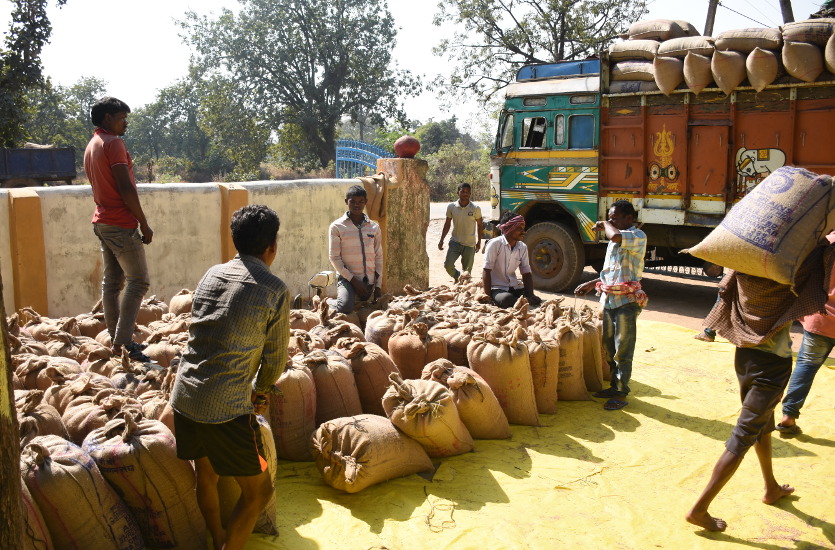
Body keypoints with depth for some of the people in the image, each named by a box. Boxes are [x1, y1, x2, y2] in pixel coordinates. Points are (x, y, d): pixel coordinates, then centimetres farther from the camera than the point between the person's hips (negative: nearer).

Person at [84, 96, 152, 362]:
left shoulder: (91, 146, 18)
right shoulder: (113, 143, -12)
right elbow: (126, 188, -19)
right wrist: (144, 224, -14)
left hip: (102, 221, 10)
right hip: (121, 224, -10)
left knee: (112, 281, 11)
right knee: (139, 280, -6)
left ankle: (115, 340, 16)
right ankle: (122, 341, -8)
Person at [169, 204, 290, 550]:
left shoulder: (212, 274, 9)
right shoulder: (274, 290, -8)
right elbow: (276, 356, 1)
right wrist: (260, 392, 22)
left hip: (183, 396, 7)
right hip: (225, 408, -7)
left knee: (206, 476, 26)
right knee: (258, 491, 9)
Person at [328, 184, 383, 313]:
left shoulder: (374, 227, 8)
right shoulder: (337, 227, -3)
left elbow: (378, 257, 10)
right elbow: (334, 257, -6)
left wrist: (378, 285, 5)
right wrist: (353, 279, -12)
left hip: (369, 281, 5)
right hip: (347, 278, -5)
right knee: (345, 307, -29)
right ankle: (328, 302, 4)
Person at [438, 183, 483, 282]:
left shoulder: (475, 209, -7)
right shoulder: (451, 207, -3)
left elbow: (479, 225, 6)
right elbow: (447, 224, 7)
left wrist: (479, 242, 7)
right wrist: (441, 240, 4)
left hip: (470, 244, -1)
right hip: (455, 242, 1)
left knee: (467, 270, 4)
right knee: (448, 265, -9)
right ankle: (457, 277, 23)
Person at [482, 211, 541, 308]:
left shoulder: (523, 248, 4)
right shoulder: (495, 244, -13)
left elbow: (526, 273, 6)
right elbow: (486, 271, -13)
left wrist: (530, 295, -9)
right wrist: (488, 296, -17)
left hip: (514, 288, 6)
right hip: (496, 288, -6)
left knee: (536, 300, -16)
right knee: (506, 300, -37)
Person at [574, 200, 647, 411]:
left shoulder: (637, 236, -10)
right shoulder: (615, 239, 18)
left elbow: (615, 236, -33)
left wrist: (605, 226, -12)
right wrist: (592, 284, 19)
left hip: (626, 301, -9)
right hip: (609, 300, 9)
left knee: (622, 351, -2)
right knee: (609, 348, 15)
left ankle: (621, 394, 6)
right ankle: (615, 386, 27)